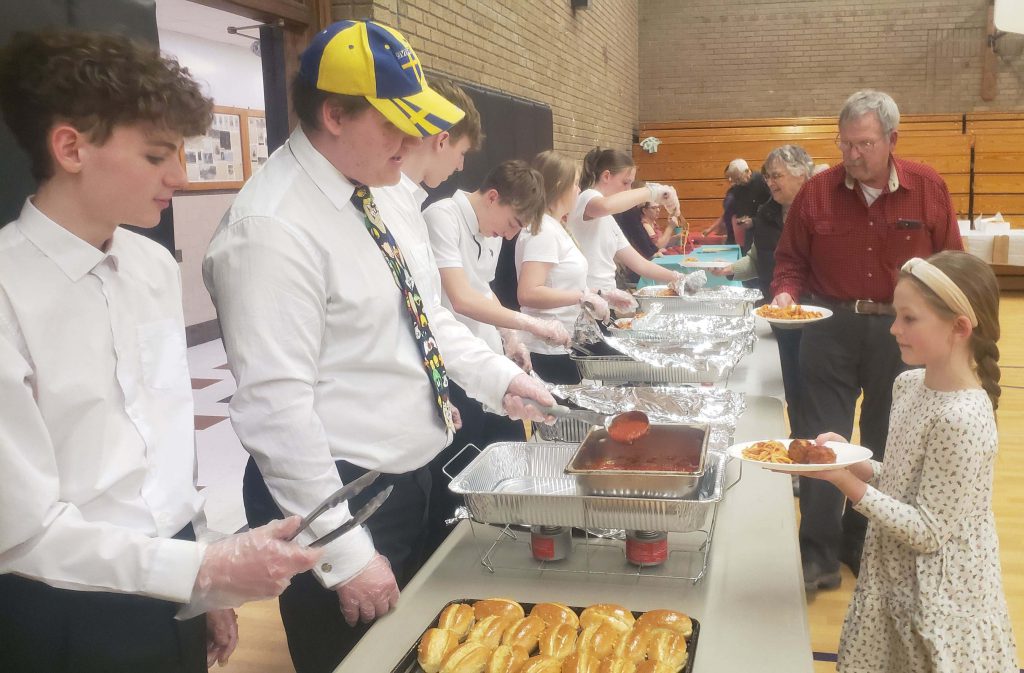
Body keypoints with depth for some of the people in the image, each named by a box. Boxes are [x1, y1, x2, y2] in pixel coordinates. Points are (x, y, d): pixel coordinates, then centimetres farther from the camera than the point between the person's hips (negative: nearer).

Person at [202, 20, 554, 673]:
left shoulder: (374, 193, 4)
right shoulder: (272, 228, -23)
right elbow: (277, 408, -25)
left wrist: (499, 377, 5)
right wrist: (347, 555, -22)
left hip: (412, 477, 9)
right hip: (343, 498, -8)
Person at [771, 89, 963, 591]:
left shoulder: (928, 188, -3)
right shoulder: (817, 192, -3)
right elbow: (790, 260, 6)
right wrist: (786, 294, -13)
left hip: (901, 332, 1)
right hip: (830, 329, 0)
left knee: (885, 446, 12)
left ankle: (865, 546, 30)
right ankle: (818, 555, 10)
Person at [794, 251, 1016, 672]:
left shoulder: (962, 419, -25)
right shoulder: (908, 384, -1)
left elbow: (928, 532, -22)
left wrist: (845, 481, -27)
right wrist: (853, 461, -7)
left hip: (940, 604, -7)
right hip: (896, 582, 8)